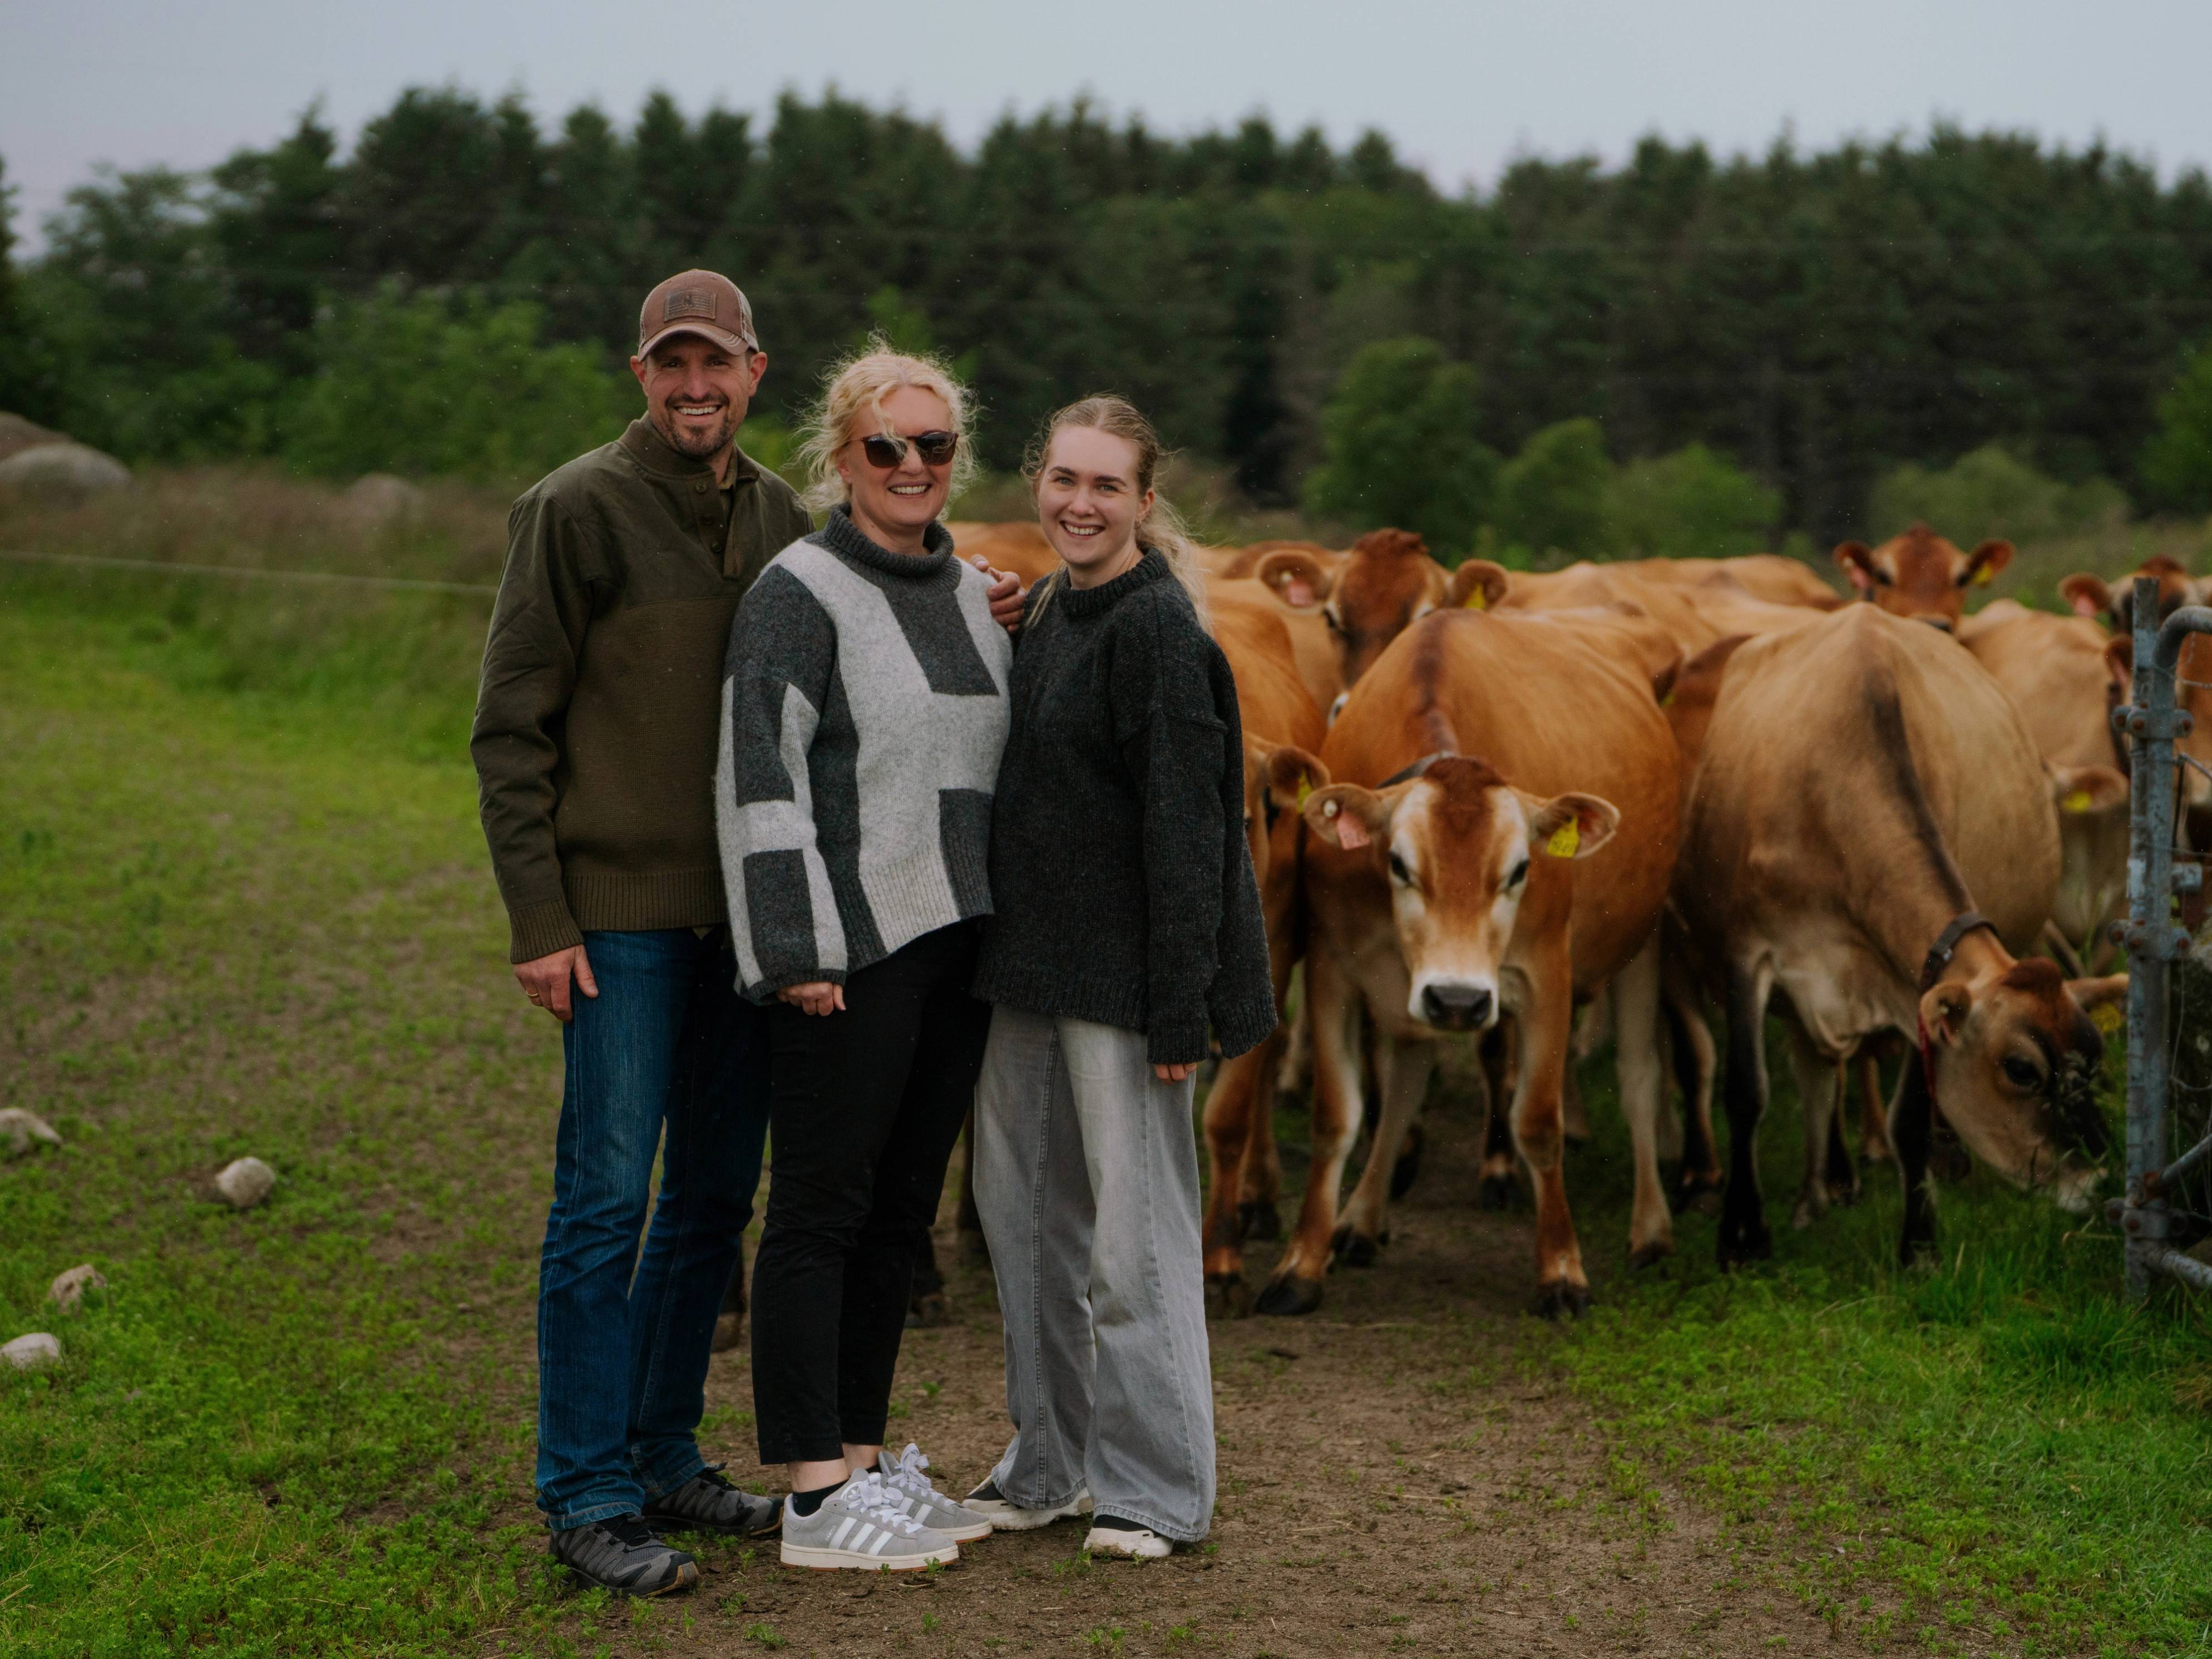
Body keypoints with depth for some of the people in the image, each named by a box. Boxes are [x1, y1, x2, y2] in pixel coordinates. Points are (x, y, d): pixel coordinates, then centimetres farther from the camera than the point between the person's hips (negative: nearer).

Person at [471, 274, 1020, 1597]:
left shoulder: (785, 521, 11)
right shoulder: (577, 511, -6)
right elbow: (512, 728, -7)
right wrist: (539, 919, -12)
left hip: (748, 912, 6)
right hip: (622, 913, -6)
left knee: (716, 1198, 11)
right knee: (607, 1201, -4)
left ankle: (667, 1457, 22)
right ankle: (588, 1497, 3)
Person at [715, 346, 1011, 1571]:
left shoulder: (971, 595, 16)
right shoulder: (800, 593, -7)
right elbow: (759, 775, -13)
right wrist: (797, 949, -19)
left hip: (955, 942, 8)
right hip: (849, 951, -8)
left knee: (901, 1209, 12)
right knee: (820, 1209, -4)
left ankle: (864, 1458, 21)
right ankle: (817, 1498, -1)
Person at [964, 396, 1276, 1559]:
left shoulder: (1158, 630, -14)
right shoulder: (1050, 611, 12)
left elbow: (1185, 824, -17)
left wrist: (1179, 1012, -20)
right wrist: (1000, 953, 17)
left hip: (1120, 972, -9)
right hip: (1028, 962, 9)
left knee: (1134, 1227, -2)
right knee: (1022, 1211, 15)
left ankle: (1155, 1489, 9)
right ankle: (1052, 1465, 28)